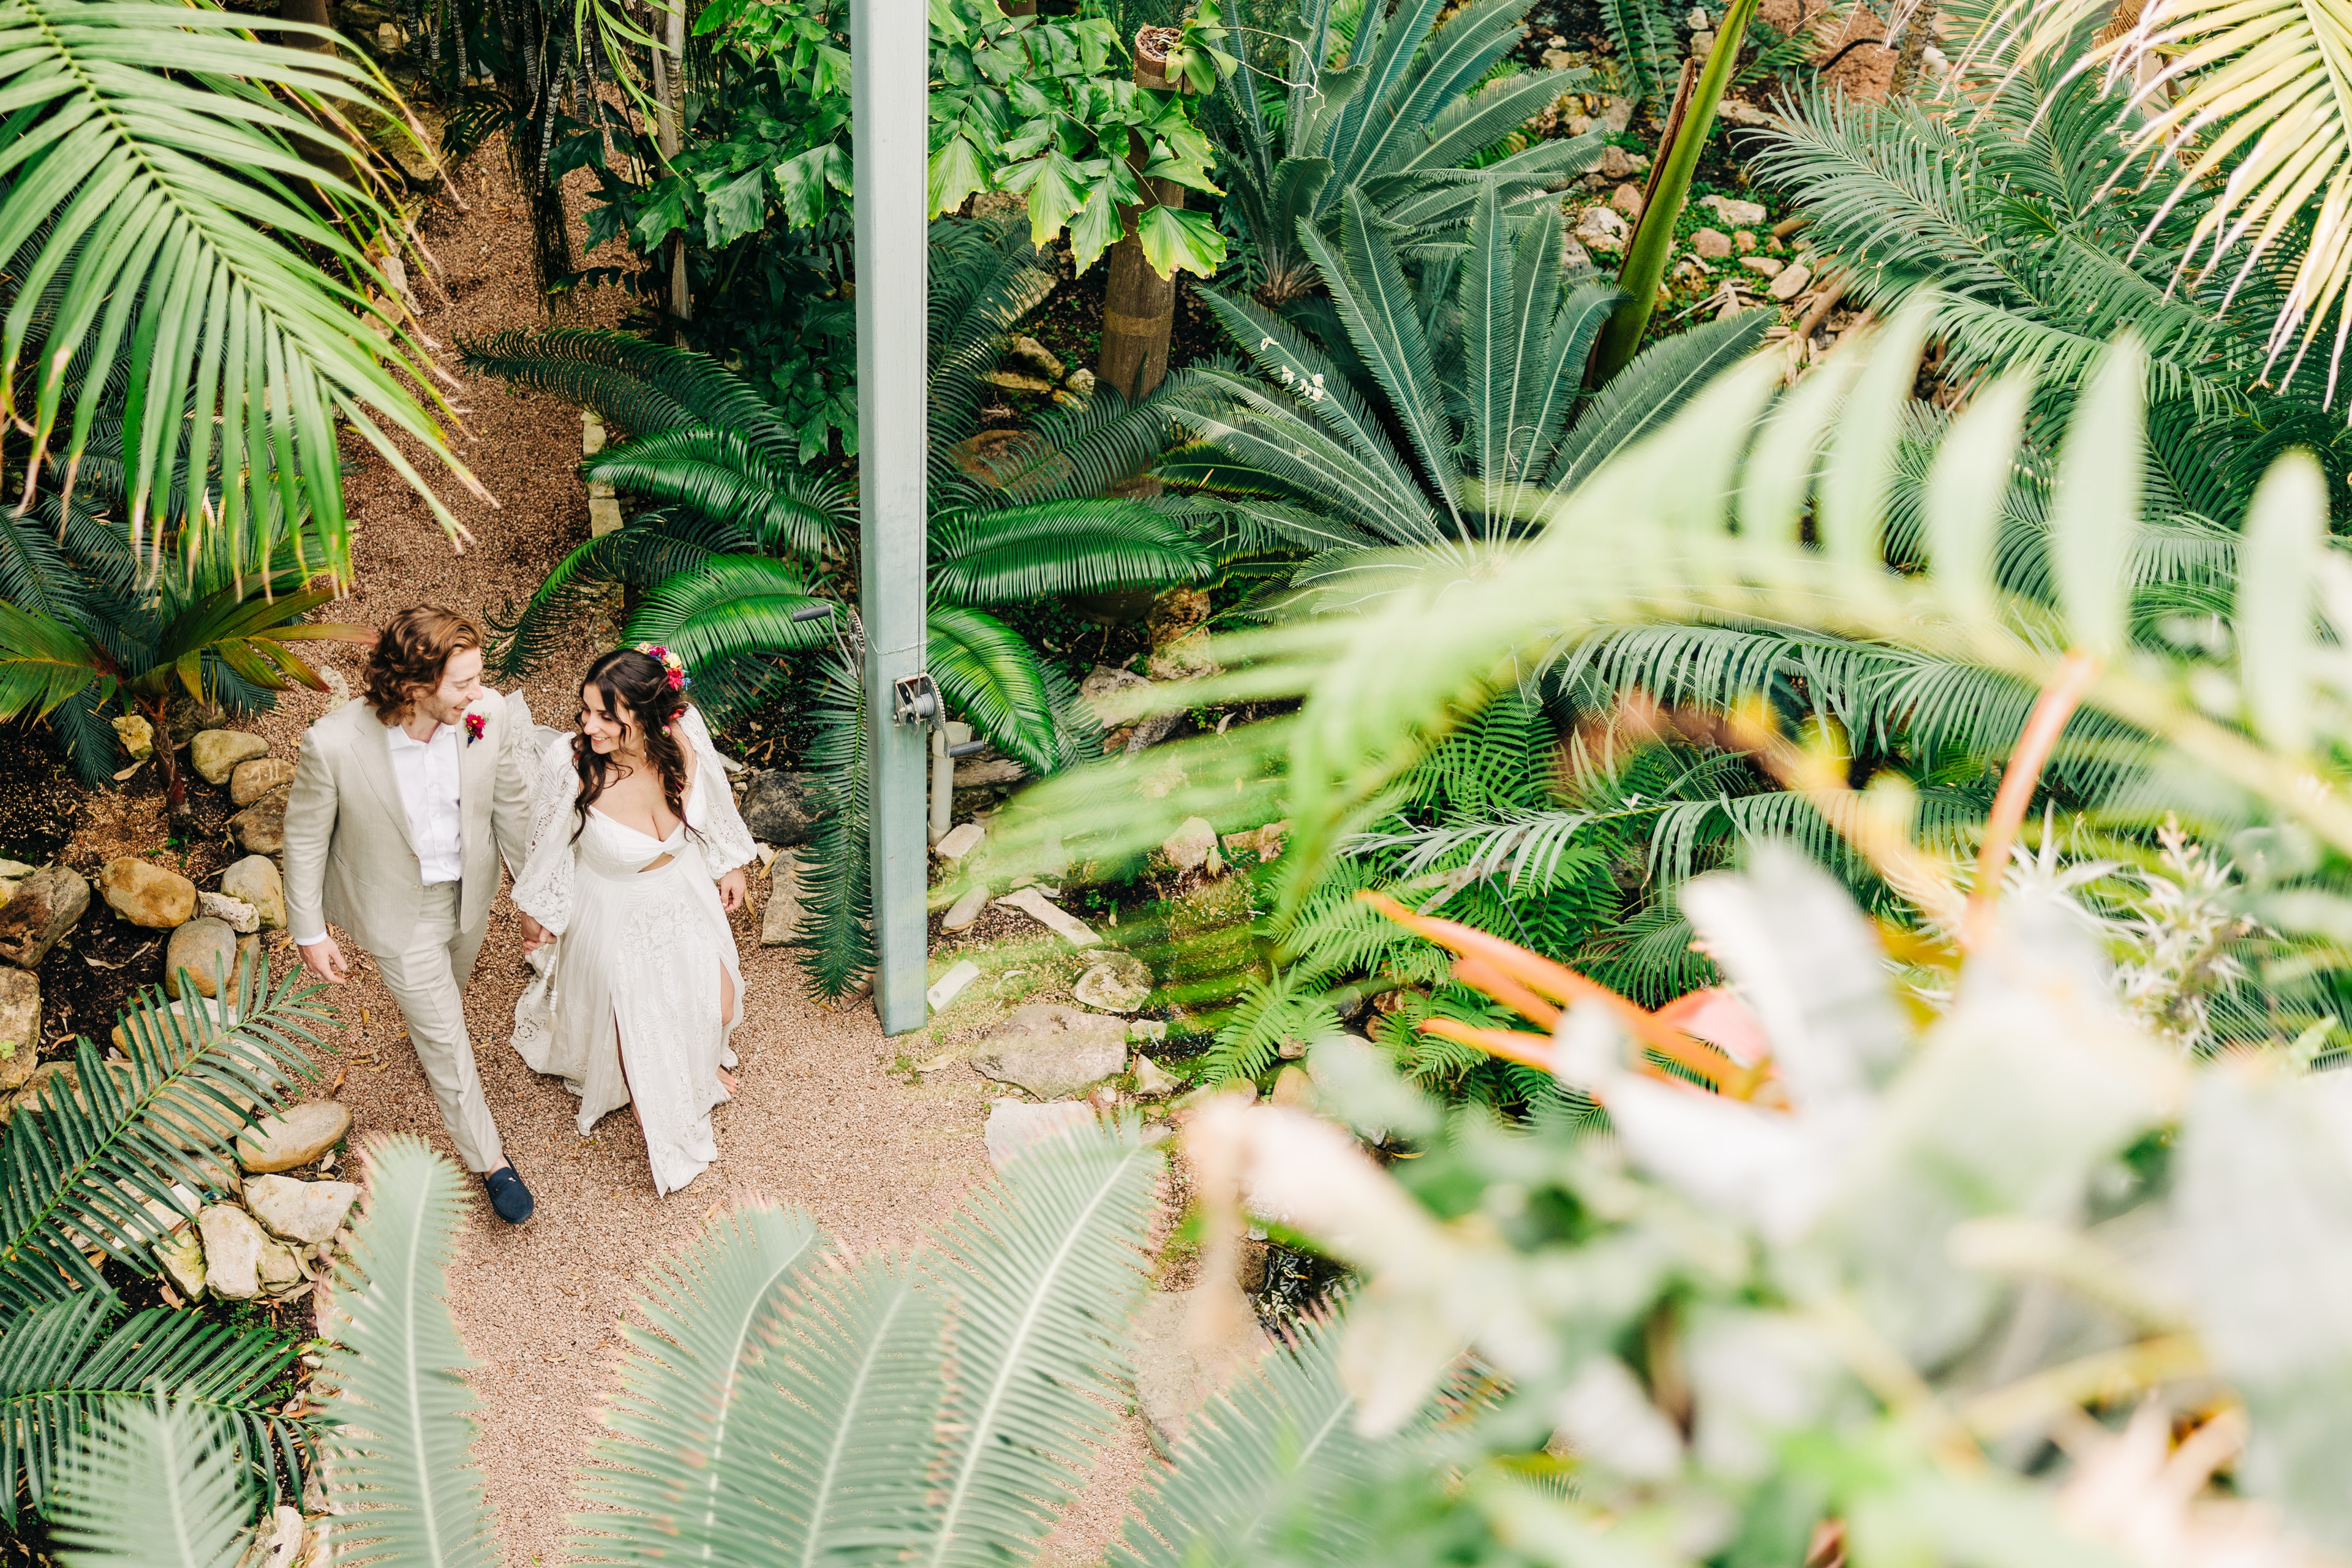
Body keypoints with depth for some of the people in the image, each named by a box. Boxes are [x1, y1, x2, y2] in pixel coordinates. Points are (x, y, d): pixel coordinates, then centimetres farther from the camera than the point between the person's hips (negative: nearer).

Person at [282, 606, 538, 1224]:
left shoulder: (488, 714, -27)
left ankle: (422, 1021, 70)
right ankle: (487, 1157, 37)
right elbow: (305, 838, -17)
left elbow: (513, 803, -8)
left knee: (451, 988, 34)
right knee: (445, 1039, 13)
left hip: (469, 891, 3)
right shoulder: (334, 745, -35)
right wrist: (310, 933, -7)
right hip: (400, 911, -3)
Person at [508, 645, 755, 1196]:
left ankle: (700, 1062, 62)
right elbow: (550, 842, -16)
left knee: (716, 1005, 23)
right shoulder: (571, 764, -37)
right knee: (637, 1027, 18)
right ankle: (657, 1124, 53)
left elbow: (712, 802, -5)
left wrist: (730, 865, 11)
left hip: (686, 889, 3)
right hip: (616, 911, -3)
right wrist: (536, 912, 0)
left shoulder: (684, 737, -28)